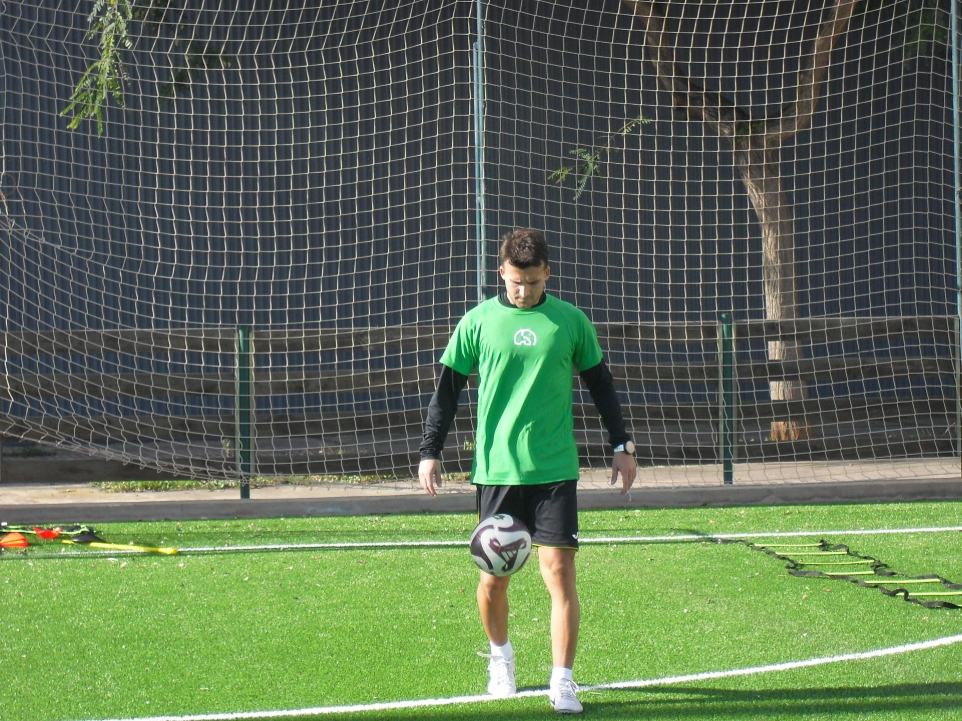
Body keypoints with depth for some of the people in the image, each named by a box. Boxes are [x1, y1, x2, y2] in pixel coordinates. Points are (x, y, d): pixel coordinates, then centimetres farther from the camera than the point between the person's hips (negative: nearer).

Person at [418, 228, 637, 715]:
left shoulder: (570, 321, 3)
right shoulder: (479, 321, 1)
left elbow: (599, 384, 13)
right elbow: (448, 387, 7)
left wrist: (621, 445, 11)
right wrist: (430, 451, 3)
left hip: (554, 469, 0)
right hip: (495, 469, 0)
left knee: (559, 570, -9)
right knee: (494, 575, 6)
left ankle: (563, 682, -6)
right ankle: (500, 657, 33)